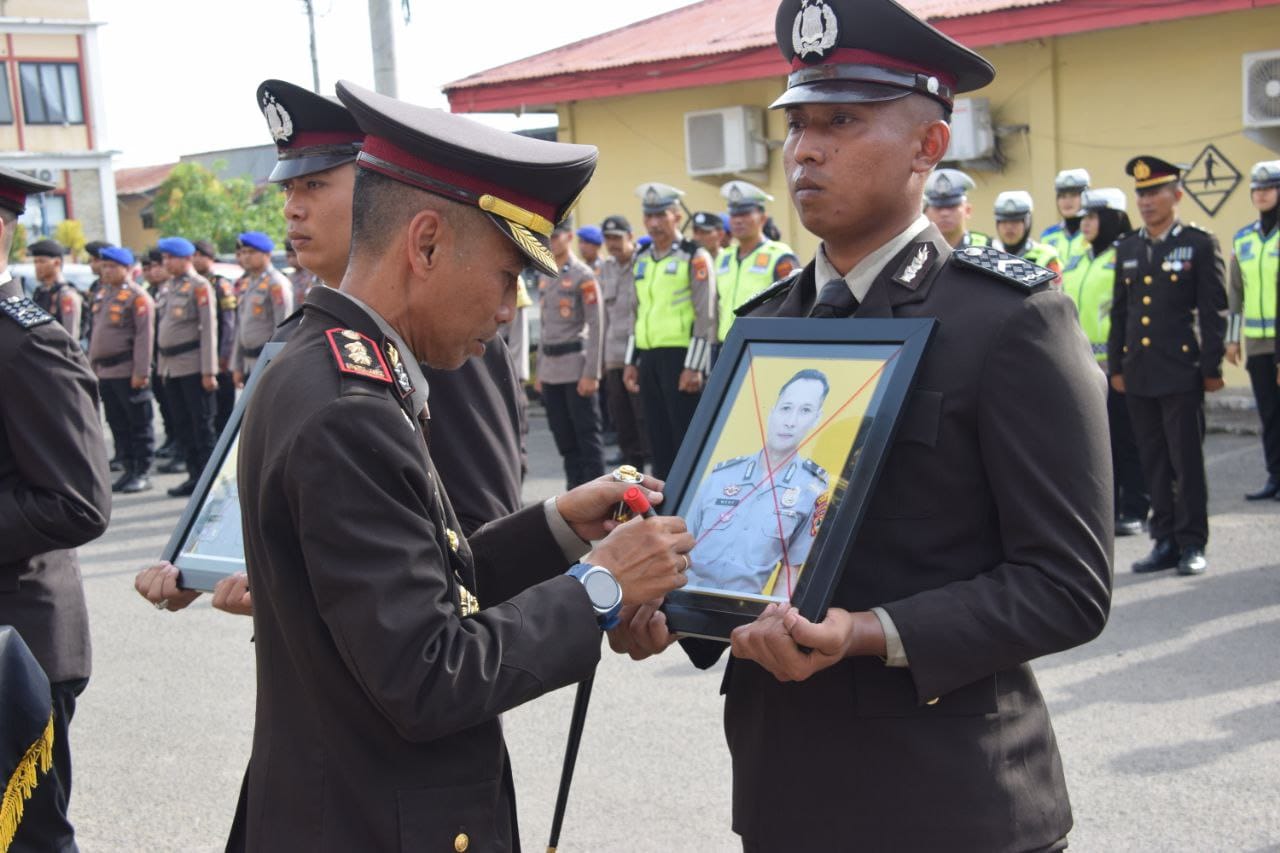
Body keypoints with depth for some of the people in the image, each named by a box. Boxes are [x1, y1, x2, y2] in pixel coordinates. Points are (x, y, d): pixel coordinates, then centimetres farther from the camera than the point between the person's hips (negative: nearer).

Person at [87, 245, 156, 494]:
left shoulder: (137, 297, -9)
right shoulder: (102, 294, 15)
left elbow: (144, 336, -14)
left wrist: (141, 371, -19)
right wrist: (92, 366, 17)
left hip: (128, 372, -8)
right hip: (105, 372, 8)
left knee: (139, 424, -1)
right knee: (118, 425, 11)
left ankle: (143, 473, 4)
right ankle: (129, 470, 19)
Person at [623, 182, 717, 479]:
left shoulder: (694, 258, -5)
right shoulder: (642, 259, 16)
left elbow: (706, 316, -10)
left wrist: (694, 367, -15)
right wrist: (631, 362, 17)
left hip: (680, 357, -7)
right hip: (649, 358, 7)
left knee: (687, 439, -4)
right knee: (658, 438, 11)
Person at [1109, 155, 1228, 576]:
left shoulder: (1201, 244, -1)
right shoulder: (1127, 248, 12)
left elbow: (1214, 311, -4)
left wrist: (1212, 367, -8)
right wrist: (1116, 366, 11)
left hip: (1181, 372, -5)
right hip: (1138, 375, 5)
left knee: (1187, 461, -1)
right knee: (1154, 462, 8)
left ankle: (1192, 544, 7)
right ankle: (1164, 541, 15)